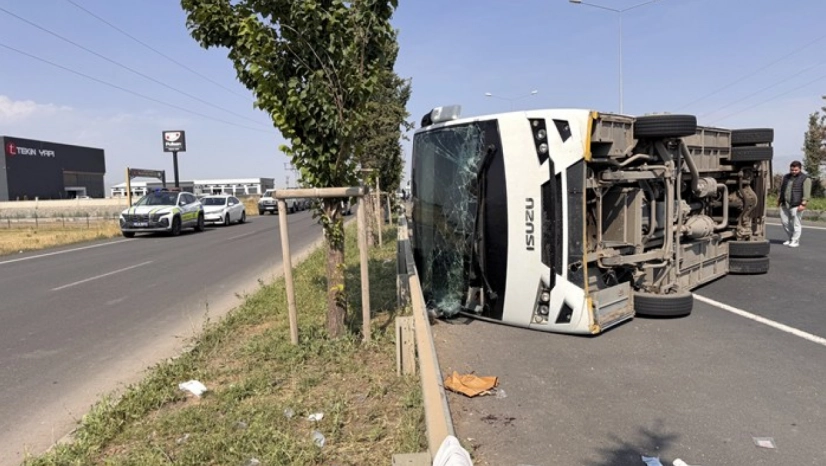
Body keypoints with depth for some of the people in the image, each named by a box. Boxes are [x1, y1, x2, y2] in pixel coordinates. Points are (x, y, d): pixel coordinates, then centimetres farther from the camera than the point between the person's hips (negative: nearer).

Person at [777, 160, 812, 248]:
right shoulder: (786, 177, 15)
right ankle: (791, 238, 23)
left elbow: (806, 193, -11)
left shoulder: (805, 179, -4)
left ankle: (795, 241, 3)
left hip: (796, 205, -6)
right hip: (784, 205, 6)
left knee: (796, 223, -3)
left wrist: (803, 204, -19)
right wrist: (779, 200, 19)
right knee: (785, 222, 7)